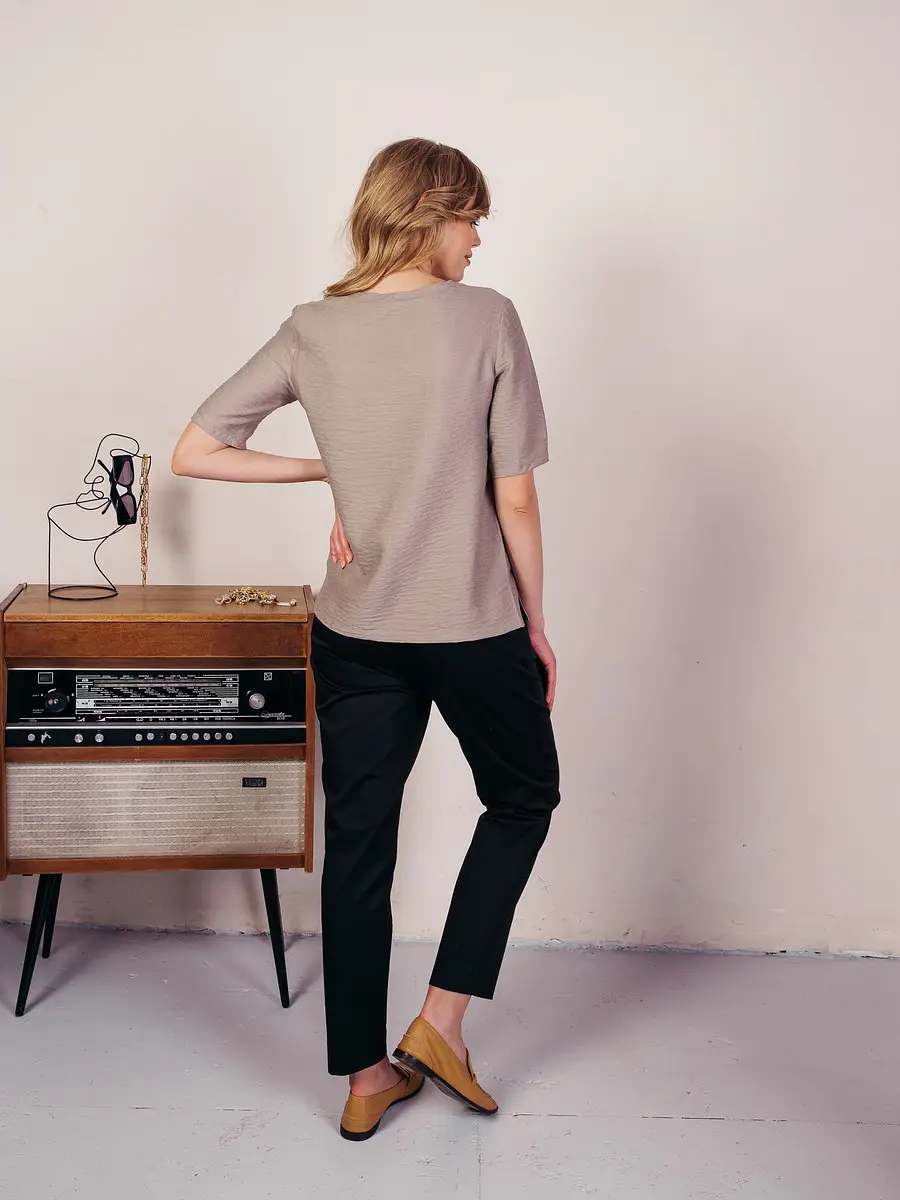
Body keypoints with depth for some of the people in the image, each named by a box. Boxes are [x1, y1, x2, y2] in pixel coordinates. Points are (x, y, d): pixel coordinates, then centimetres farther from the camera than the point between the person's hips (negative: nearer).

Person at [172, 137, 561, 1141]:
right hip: (476, 628, -3)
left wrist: (324, 471, 6)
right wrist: (538, 629, 2)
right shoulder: (487, 319, -11)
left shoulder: (312, 331, -1)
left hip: (355, 635, 3)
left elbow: (193, 452, -3)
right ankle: (442, 1019, 17)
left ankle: (365, 1075, 23)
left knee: (356, 845, 13)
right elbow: (515, 500, -11)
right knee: (522, 799, 22)